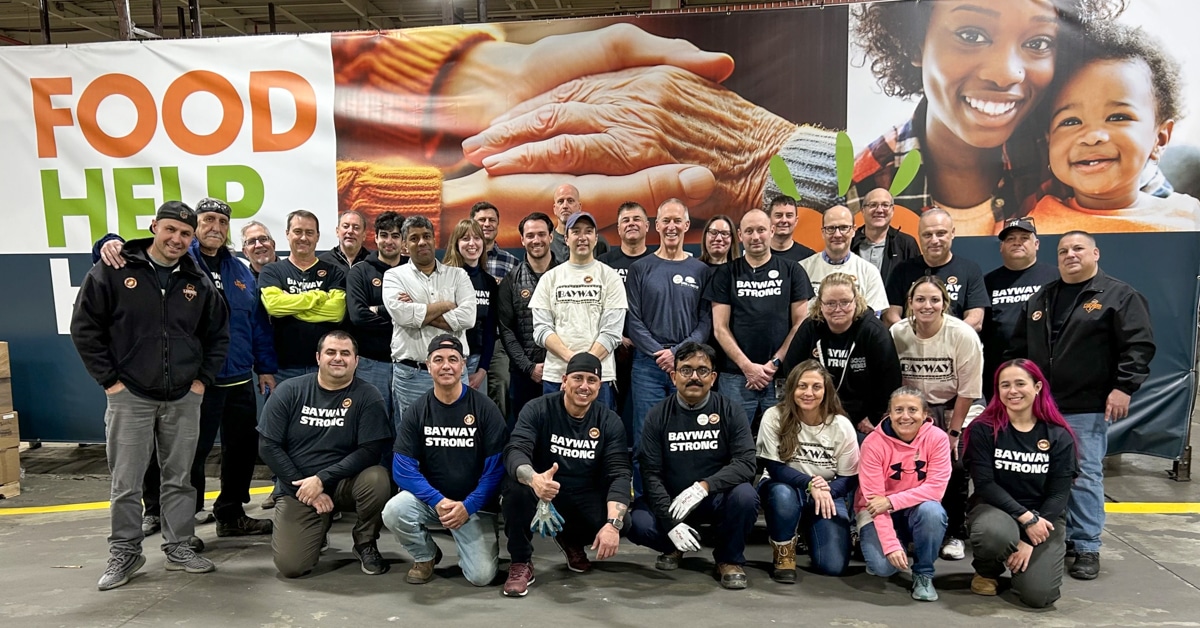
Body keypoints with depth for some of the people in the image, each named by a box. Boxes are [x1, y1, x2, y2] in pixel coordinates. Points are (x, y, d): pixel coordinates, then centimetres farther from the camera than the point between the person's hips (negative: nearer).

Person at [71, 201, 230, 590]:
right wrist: (109, 379, -7)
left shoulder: (199, 282, 4)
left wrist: (203, 379, 4)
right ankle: (124, 553, 19)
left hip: (184, 399, 3)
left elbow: (218, 335, 12)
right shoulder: (113, 272, -5)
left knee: (180, 479, 10)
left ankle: (179, 548, 22)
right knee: (126, 482, 4)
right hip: (129, 396, -3)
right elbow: (85, 327, -4)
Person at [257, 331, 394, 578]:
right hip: (297, 488, 1)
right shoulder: (289, 391, -2)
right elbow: (269, 447, -5)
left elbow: (371, 450, -15)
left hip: (344, 483, -1)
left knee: (377, 479, -33)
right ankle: (320, 527, 22)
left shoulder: (367, 396, -8)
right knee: (290, 566, -15)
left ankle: (365, 543, -2)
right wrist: (306, 489, -12)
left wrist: (322, 480, -21)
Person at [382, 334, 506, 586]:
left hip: (475, 505, -2)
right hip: (430, 498, 2)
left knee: (481, 575, -17)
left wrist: (468, 506, -18)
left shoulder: (485, 408, -9)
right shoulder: (416, 411, -3)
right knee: (393, 512, -28)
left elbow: (496, 468, -10)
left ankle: (470, 544, 19)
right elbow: (403, 469, -9)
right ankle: (425, 555, 3)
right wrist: (438, 501, -21)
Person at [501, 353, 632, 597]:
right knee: (517, 485, -33)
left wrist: (613, 523, -30)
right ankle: (521, 563, -8)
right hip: (541, 498, -2)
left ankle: (571, 541, 12)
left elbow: (619, 473, -13)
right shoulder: (538, 410, -11)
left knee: (622, 521, -24)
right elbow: (514, 451, -25)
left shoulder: (610, 421, -5)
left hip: (585, 499, 3)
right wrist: (533, 479, -49)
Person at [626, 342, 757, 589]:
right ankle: (673, 548, 11)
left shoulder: (730, 411, -4)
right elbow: (651, 473, -8)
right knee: (638, 524, -27)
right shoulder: (658, 416, -3)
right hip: (670, 500, 1)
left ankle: (729, 559, -1)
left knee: (744, 495, -31)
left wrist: (704, 486, -31)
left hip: (718, 498, 0)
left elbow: (745, 463, -15)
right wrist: (671, 523, -20)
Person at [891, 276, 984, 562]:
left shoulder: (963, 335, -20)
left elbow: (968, 391, -15)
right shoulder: (897, 334, -15)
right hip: (916, 409, 2)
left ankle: (954, 535, 7)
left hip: (954, 408, -1)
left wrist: (953, 433, -13)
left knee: (955, 468, -12)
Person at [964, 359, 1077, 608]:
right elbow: (984, 484, -12)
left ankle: (1023, 558, 19)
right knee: (995, 533, -38)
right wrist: (1026, 517, -23)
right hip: (995, 508, -1)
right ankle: (987, 571, -1)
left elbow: (1059, 494, -6)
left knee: (1038, 595, -19)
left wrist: (1029, 542, -15)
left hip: (1044, 516, 2)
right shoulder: (983, 429, -9)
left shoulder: (1059, 435, -4)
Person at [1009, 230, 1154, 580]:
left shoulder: (1119, 296, -1)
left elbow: (1139, 345, -7)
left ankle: (1087, 547, 8)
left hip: (1087, 408, -5)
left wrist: (1123, 386, -15)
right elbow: (1020, 348, 19)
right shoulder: (1041, 299, 15)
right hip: (1040, 405, 5)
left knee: (1084, 477, -1)